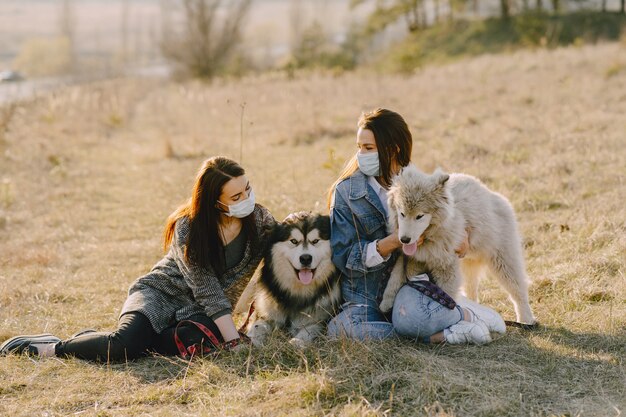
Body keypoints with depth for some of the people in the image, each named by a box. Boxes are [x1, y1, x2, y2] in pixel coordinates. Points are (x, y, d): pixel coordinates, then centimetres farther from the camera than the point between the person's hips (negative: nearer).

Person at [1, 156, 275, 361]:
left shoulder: (259, 219, -7)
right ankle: (54, 348, -9)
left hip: (198, 311, 4)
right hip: (160, 293, -4)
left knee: (201, 339, -35)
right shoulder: (188, 227, -19)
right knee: (125, 344, -36)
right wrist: (234, 342, -28)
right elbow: (207, 290, -22)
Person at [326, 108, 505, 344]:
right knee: (338, 329, -34)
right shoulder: (346, 192, -3)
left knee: (408, 315, -38)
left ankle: (467, 314, -9)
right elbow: (344, 257, -7)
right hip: (364, 296, 1)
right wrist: (393, 242, -21)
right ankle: (441, 336, -27)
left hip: (410, 285, 0)